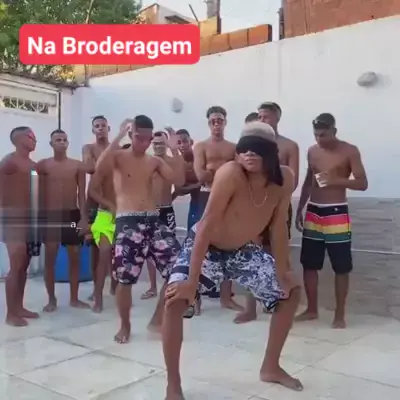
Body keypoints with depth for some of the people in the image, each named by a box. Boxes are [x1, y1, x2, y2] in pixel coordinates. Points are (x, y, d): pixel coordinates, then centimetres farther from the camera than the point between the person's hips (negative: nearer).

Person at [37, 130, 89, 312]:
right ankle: (51, 299, 16)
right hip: (50, 215, -1)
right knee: (50, 258, 3)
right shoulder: (42, 165, 2)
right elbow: (39, 193, 1)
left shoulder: (78, 165, 4)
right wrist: (40, 217, -5)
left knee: (75, 257, 5)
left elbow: (81, 194, 2)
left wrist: (84, 218, -4)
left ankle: (74, 298, 18)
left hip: (72, 214, 1)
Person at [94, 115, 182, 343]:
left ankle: (158, 320, 13)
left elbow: (178, 179, 2)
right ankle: (125, 325, 20)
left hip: (153, 220, 4)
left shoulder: (155, 161, 14)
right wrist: (118, 138, -21)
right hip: (128, 222, -4)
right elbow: (100, 170, -21)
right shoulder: (119, 156, 2)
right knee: (125, 277, -5)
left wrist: (175, 151, -5)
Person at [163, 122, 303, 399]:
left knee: (292, 292, 9)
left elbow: (279, 227, -5)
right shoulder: (230, 173, -33)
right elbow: (207, 225, -33)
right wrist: (192, 280, -33)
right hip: (204, 247, -5)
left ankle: (271, 367, 26)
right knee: (175, 300, -27)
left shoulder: (285, 179, -17)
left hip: (242, 250, 6)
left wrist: (282, 271, -1)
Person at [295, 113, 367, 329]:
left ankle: (339, 315, 12)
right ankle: (311, 310, 22)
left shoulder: (349, 151, -5)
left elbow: (362, 183, -8)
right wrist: (299, 210, 14)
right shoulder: (312, 151, 9)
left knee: (341, 267, 1)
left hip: (337, 214, -5)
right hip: (313, 213, 5)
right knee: (309, 264, 8)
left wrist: (335, 180, -22)